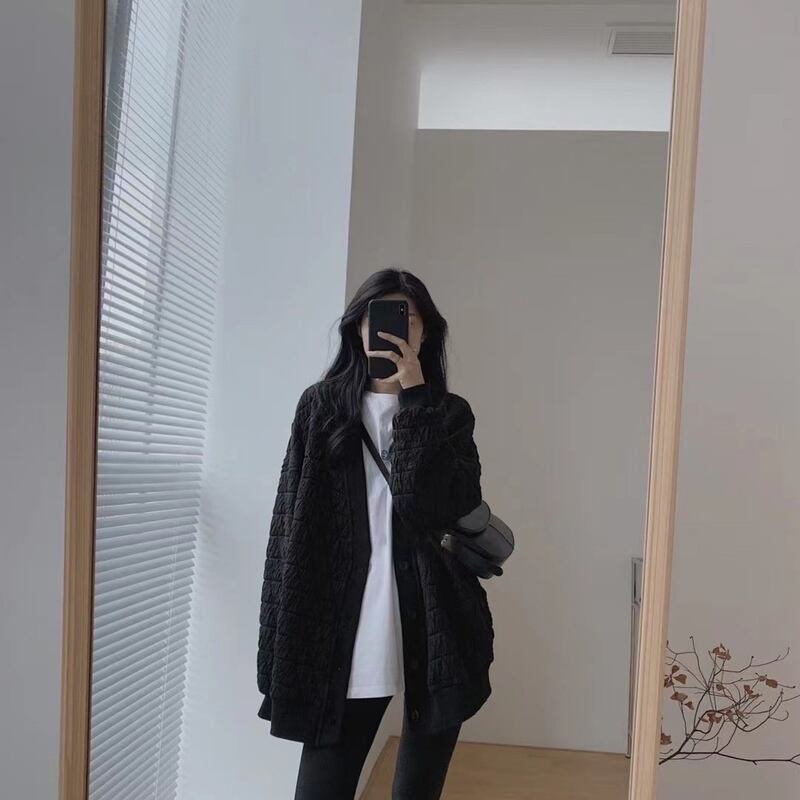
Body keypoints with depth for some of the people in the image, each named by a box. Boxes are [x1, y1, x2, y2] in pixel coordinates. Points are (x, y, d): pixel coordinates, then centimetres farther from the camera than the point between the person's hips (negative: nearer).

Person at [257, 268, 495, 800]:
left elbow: (441, 507, -12)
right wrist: (282, 646, -1)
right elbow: (290, 527, 4)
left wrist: (414, 398, -12)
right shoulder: (321, 407, 7)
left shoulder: (449, 414, 6)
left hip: (435, 628, 1)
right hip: (346, 637, 0)